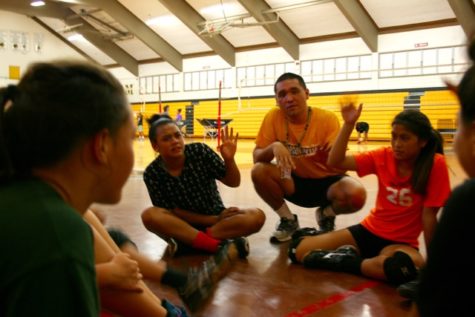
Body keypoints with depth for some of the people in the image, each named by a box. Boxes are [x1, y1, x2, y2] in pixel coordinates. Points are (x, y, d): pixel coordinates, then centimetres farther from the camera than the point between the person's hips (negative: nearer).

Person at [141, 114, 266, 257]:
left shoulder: (200, 151, -13)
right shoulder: (152, 173, -13)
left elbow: (233, 182, -8)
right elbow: (171, 212, -11)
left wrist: (229, 159, -29)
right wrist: (213, 219, -17)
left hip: (217, 218, 1)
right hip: (182, 225, -1)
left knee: (256, 216, -25)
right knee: (149, 215, -31)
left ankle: (186, 243, -25)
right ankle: (218, 244, -30)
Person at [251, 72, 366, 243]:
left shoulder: (327, 119, -18)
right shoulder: (273, 117, -13)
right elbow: (257, 157, -13)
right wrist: (274, 146, -35)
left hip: (326, 182, -1)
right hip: (294, 182, 2)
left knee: (357, 195, -32)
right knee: (258, 171, -26)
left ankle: (326, 215, 7)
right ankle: (288, 220, 1)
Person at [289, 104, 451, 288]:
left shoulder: (435, 164, -13)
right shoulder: (383, 156, -2)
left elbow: (429, 214, -11)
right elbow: (335, 162, -11)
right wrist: (348, 124, -20)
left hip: (401, 242, -2)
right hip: (368, 231, 3)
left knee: (404, 266, -43)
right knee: (299, 250, -14)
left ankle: (348, 262, -18)